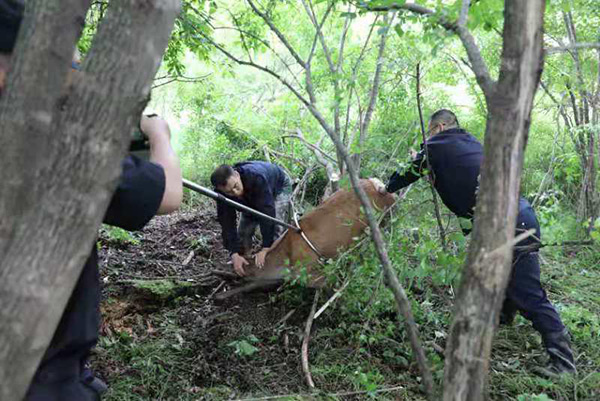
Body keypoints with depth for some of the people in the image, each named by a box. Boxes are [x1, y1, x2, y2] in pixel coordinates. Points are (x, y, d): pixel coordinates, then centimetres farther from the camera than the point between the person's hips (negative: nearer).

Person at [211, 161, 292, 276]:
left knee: (275, 228, -22)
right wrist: (234, 254, -36)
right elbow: (227, 223, -27)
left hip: (279, 186, -4)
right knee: (244, 230, -2)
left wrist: (265, 249, -47)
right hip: (252, 197, 4)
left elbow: (267, 213, -47)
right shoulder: (222, 192, -31)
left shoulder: (256, 177, -48)